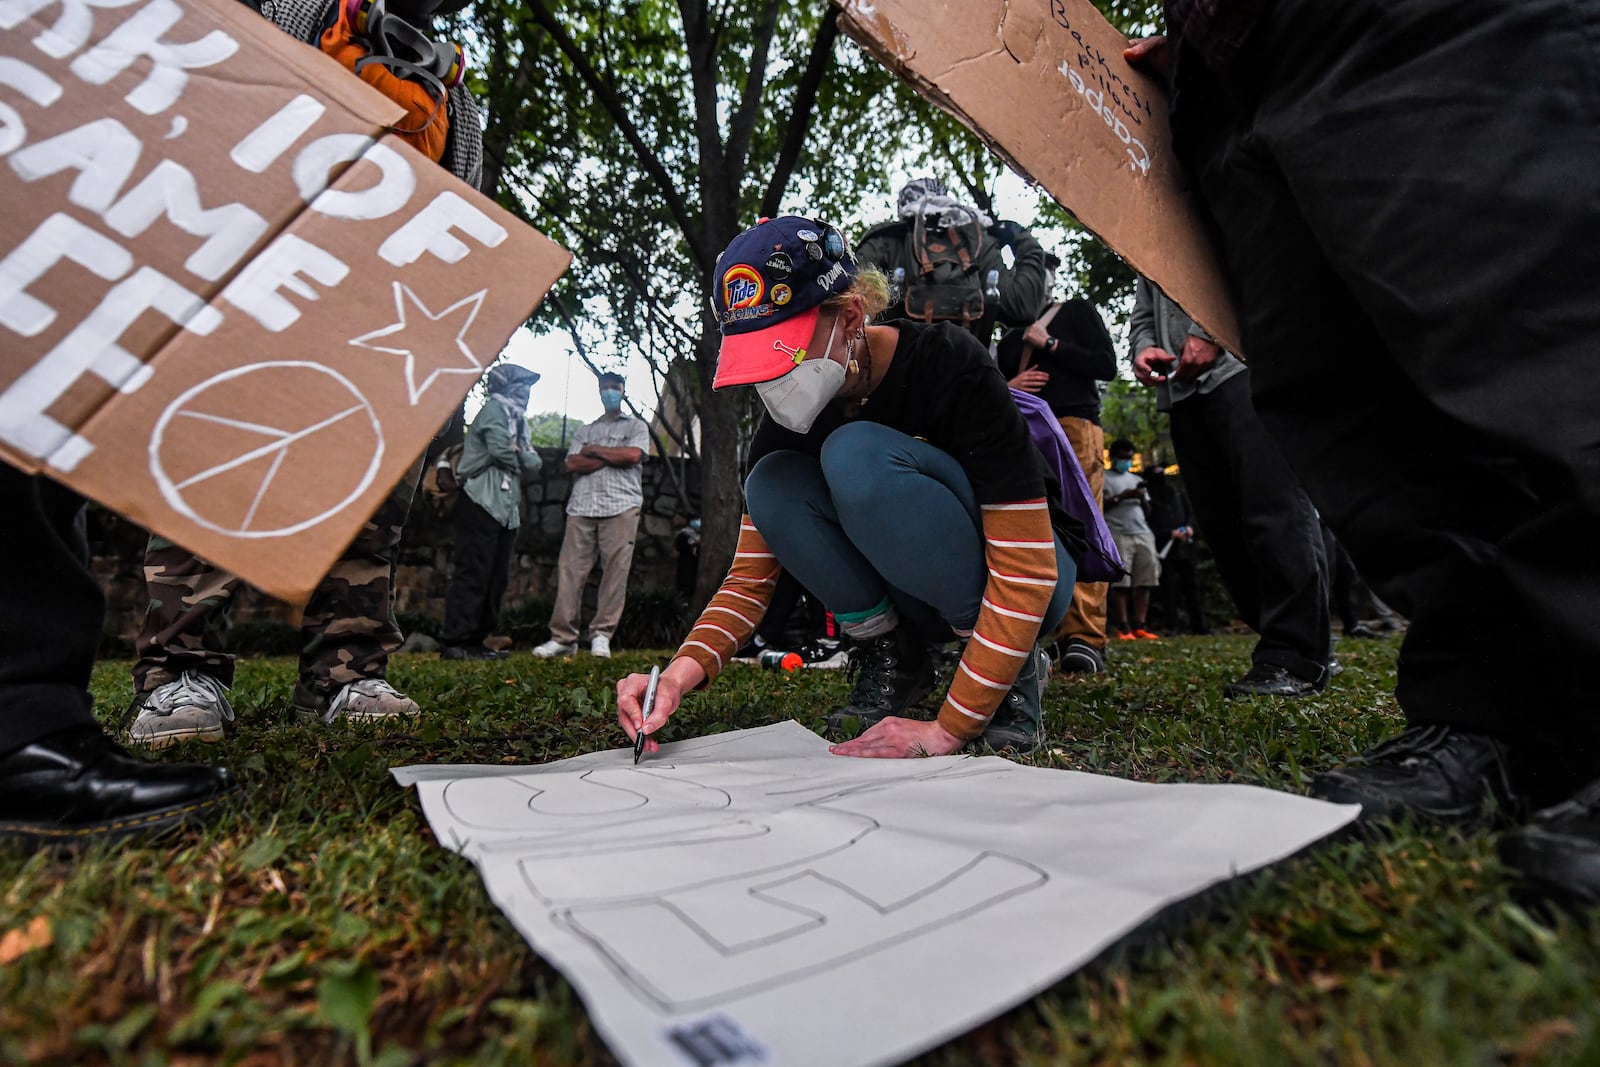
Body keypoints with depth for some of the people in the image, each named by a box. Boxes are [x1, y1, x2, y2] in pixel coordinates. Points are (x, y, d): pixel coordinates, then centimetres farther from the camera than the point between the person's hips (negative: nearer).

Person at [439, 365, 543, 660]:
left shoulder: (515, 418, 24)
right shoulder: (495, 408, -2)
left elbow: (534, 463, 14)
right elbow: (501, 451, -16)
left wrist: (522, 456, -5)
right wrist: (521, 460, 3)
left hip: (506, 507, 9)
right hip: (483, 502, -9)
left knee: (495, 578, 8)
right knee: (473, 574, -10)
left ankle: (474, 640, 13)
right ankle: (454, 642, -7)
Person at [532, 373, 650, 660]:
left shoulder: (636, 427, 17)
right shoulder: (585, 431, 26)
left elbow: (633, 455, -4)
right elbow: (572, 463, 8)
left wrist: (595, 450, 5)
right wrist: (612, 457, 1)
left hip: (621, 506, -3)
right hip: (582, 506, 3)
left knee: (616, 570, -8)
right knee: (570, 569, -5)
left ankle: (602, 634, -3)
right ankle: (563, 636, -3)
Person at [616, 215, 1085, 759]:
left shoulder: (949, 363, -26)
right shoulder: (790, 413, -10)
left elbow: (1025, 569, -28)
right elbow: (751, 575, -7)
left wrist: (949, 728, -30)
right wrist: (684, 669, -26)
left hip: (1028, 586, -4)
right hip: (919, 594, 5)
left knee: (857, 454, -32)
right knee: (771, 483, -20)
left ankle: (1013, 669, -16)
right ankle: (891, 658, -5)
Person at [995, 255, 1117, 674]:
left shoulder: (1078, 312, 16)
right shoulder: (1010, 334, 27)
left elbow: (1107, 365, 2)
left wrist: (1049, 344, -2)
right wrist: (1007, 386, 5)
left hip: (1074, 425, -4)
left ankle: (1085, 639, -20)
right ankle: (1051, 632, -3)